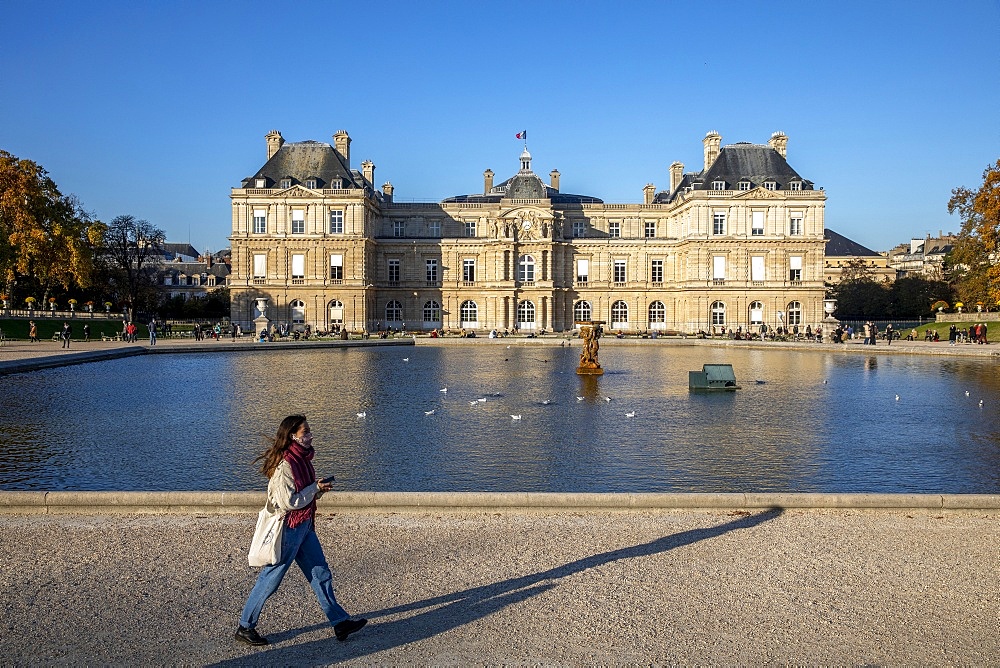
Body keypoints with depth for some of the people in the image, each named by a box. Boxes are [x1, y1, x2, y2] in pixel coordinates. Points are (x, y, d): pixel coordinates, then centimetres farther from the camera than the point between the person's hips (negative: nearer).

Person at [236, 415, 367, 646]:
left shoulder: (301, 458, 7)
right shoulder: (284, 464, -22)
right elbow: (288, 502, -24)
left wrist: (319, 489, 1)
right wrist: (315, 488, -16)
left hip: (304, 526, 9)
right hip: (287, 528, -9)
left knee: (321, 573, 12)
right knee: (270, 579, 5)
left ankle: (340, 622, 19)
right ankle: (245, 628, 22)